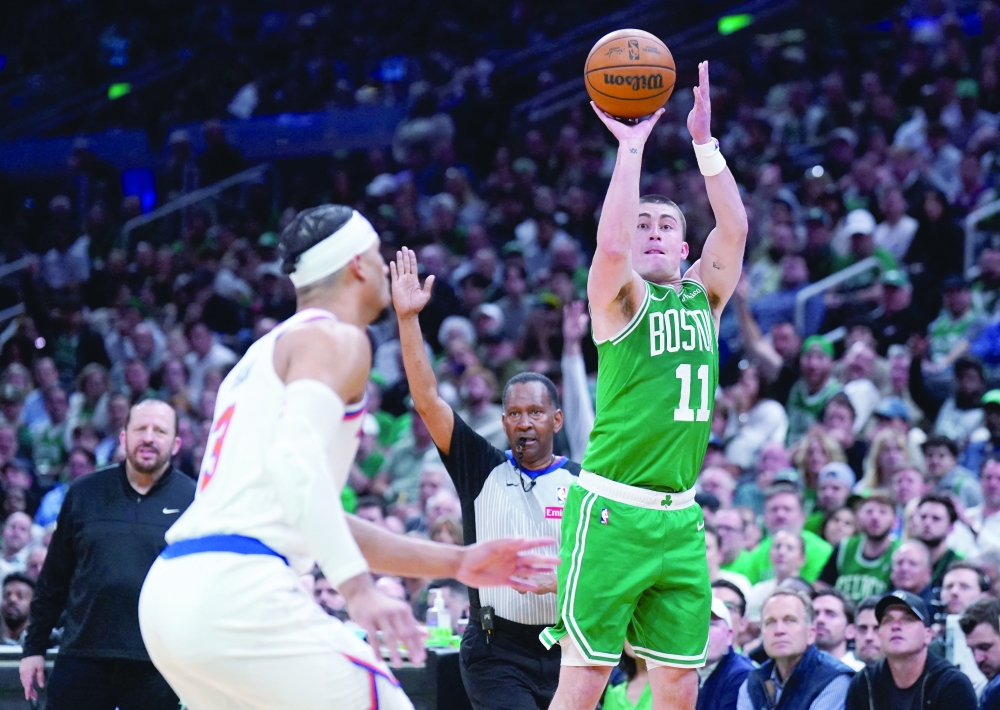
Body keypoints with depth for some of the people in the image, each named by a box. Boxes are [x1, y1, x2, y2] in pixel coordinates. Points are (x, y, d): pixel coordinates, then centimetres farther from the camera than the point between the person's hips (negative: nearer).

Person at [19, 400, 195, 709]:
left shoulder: (195, 501, 2)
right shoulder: (84, 493, 7)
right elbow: (53, 579, 12)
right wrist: (34, 646, 11)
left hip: (155, 669, -1)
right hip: (82, 658, 2)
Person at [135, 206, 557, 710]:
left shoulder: (268, 351, 29)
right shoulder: (337, 338, 1)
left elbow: (318, 519, 32)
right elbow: (295, 457, -19)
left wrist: (454, 562, 31)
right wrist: (359, 589, -25)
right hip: (235, 592, -10)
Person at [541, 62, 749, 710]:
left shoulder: (704, 298, 13)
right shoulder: (620, 298, -1)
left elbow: (734, 229, -3)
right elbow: (611, 246, -22)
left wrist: (704, 141, -11)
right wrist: (631, 147, -19)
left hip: (680, 517, 6)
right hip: (611, 510, -6)